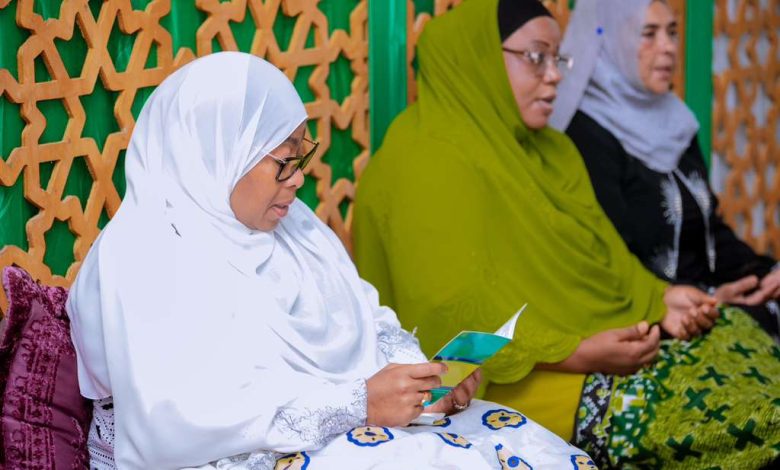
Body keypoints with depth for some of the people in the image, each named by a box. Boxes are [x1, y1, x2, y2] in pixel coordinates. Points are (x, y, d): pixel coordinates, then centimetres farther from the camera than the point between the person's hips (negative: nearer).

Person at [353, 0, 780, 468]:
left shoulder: (552, 149, 16)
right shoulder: (428, 164, -14)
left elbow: (605, 253, 17)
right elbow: (454, 314, -21)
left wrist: (659, 298, -4)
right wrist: (577, 353, -26)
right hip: (526, 377, -9)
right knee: (719, 405, -21)